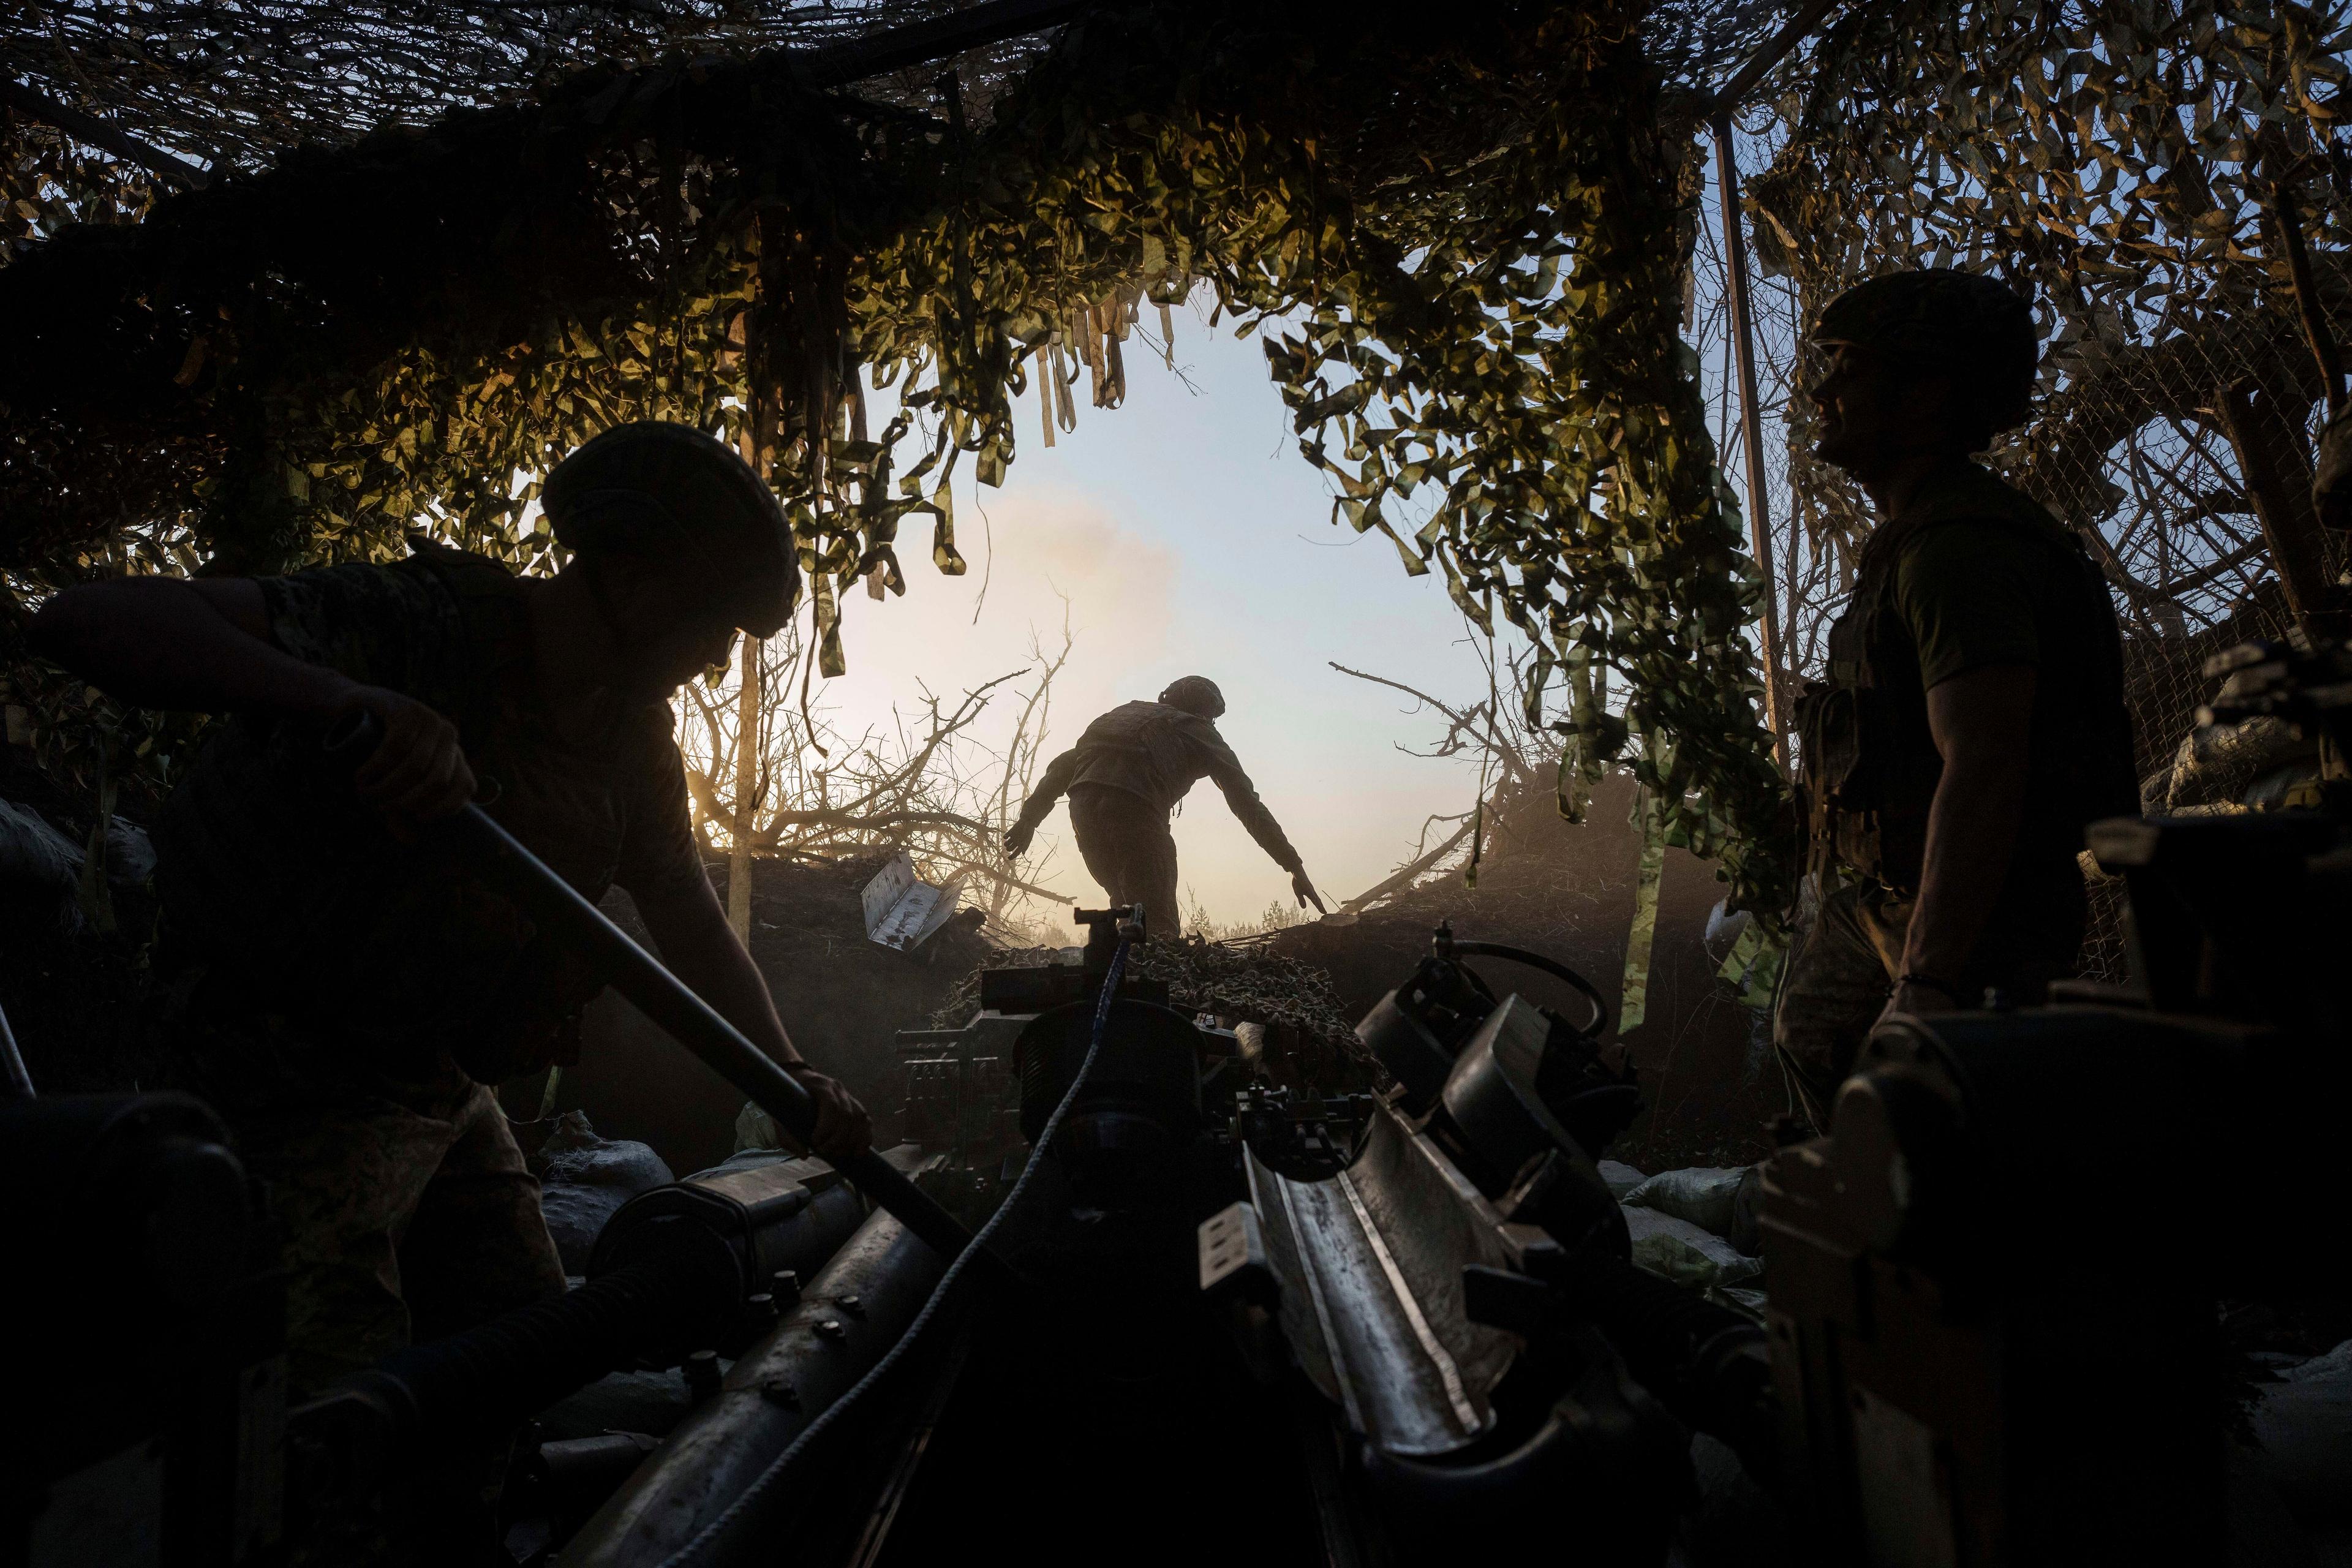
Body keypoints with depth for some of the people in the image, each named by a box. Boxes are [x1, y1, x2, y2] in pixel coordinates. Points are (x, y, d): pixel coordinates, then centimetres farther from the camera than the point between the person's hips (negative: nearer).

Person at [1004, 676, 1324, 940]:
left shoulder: (1124, 712, 34)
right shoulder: (1198, 731, 21)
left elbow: (1065, 764, 24)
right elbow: (1247, 802, 15)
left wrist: (1030, 818, 22)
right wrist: (1295, 868, 15)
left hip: (1084, 806, 6)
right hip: (1134, 809, -5)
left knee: (1129, 907, 23)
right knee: (1158, 930, -5)